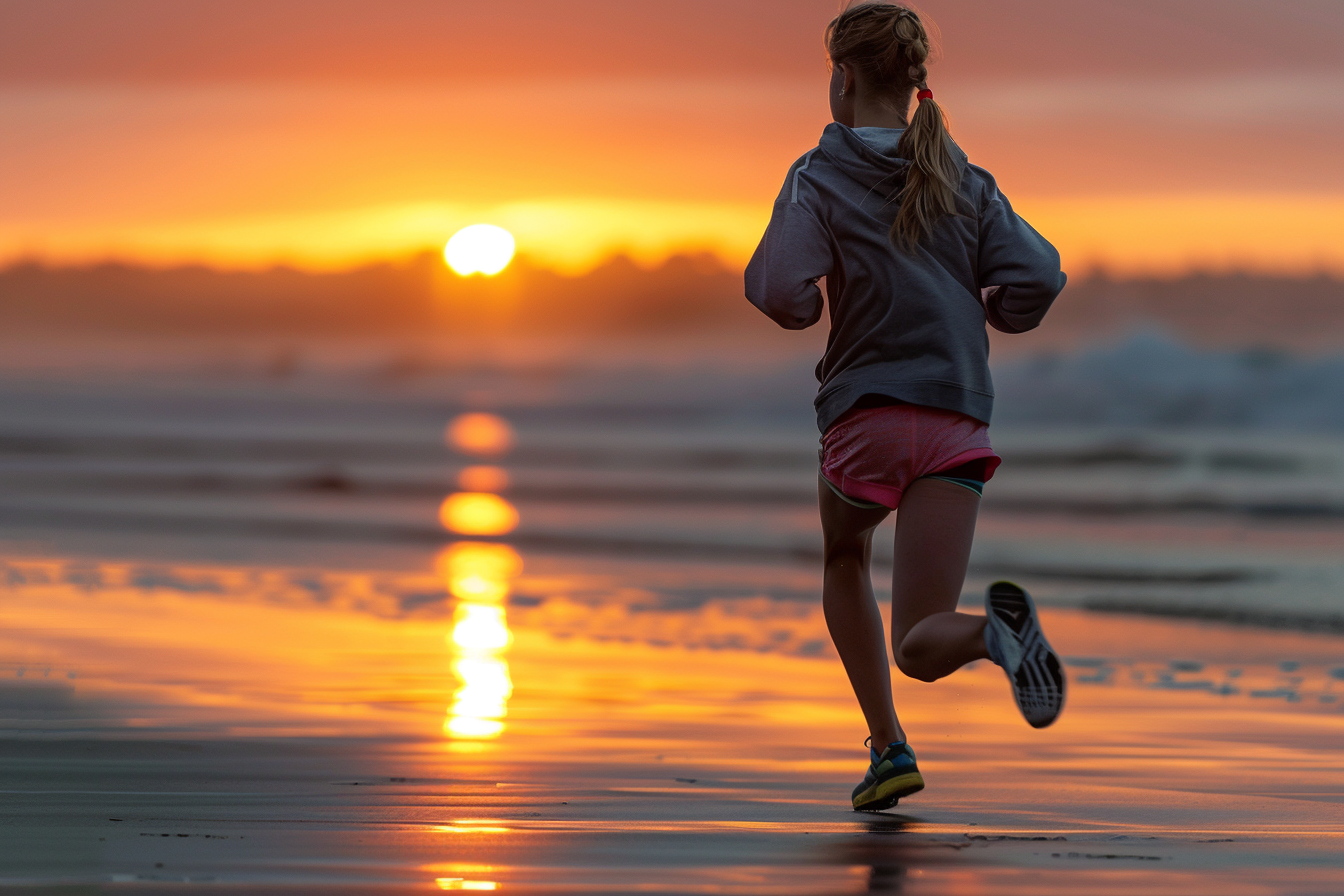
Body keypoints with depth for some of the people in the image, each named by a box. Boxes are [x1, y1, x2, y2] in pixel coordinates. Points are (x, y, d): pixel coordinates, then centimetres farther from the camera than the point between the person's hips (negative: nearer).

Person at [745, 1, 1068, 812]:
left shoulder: (820, 177, -1)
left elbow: (781, 292, -16)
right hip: (958, 418, 2)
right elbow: (1035, 282, 1)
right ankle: (997, 626, -36)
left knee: (844, 559, 31)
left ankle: (890, 746, 19)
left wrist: (811, 306, 7)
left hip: (867, 413, -2)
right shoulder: (965, 181, 10)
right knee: (919, 648, 0)